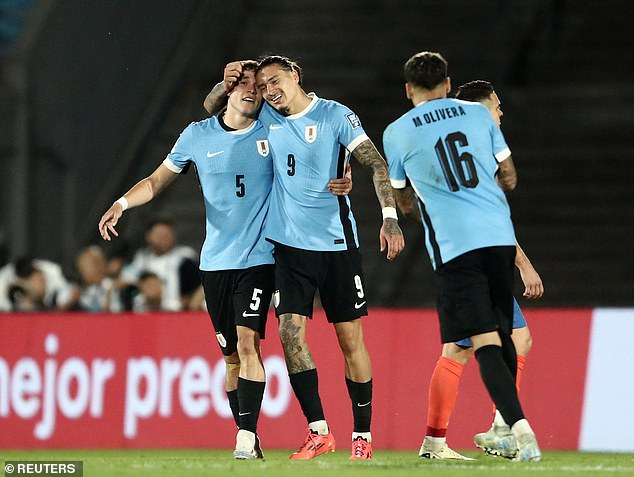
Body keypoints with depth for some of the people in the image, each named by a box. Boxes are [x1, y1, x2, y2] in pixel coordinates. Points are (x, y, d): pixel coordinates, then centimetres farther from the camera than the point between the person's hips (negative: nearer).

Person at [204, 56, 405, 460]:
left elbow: (377, 164, -12)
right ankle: (319, 431, -3)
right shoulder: (268, 118, 9)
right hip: (290, 244, 4)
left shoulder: (336, 116, -5)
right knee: (290, 330, -10)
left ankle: (363, 435, 9)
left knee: (351, 337, 1)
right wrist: (227, 84, 0)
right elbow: (211, 108, 22)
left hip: (337, 242, -4)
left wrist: (389, 216, -25)